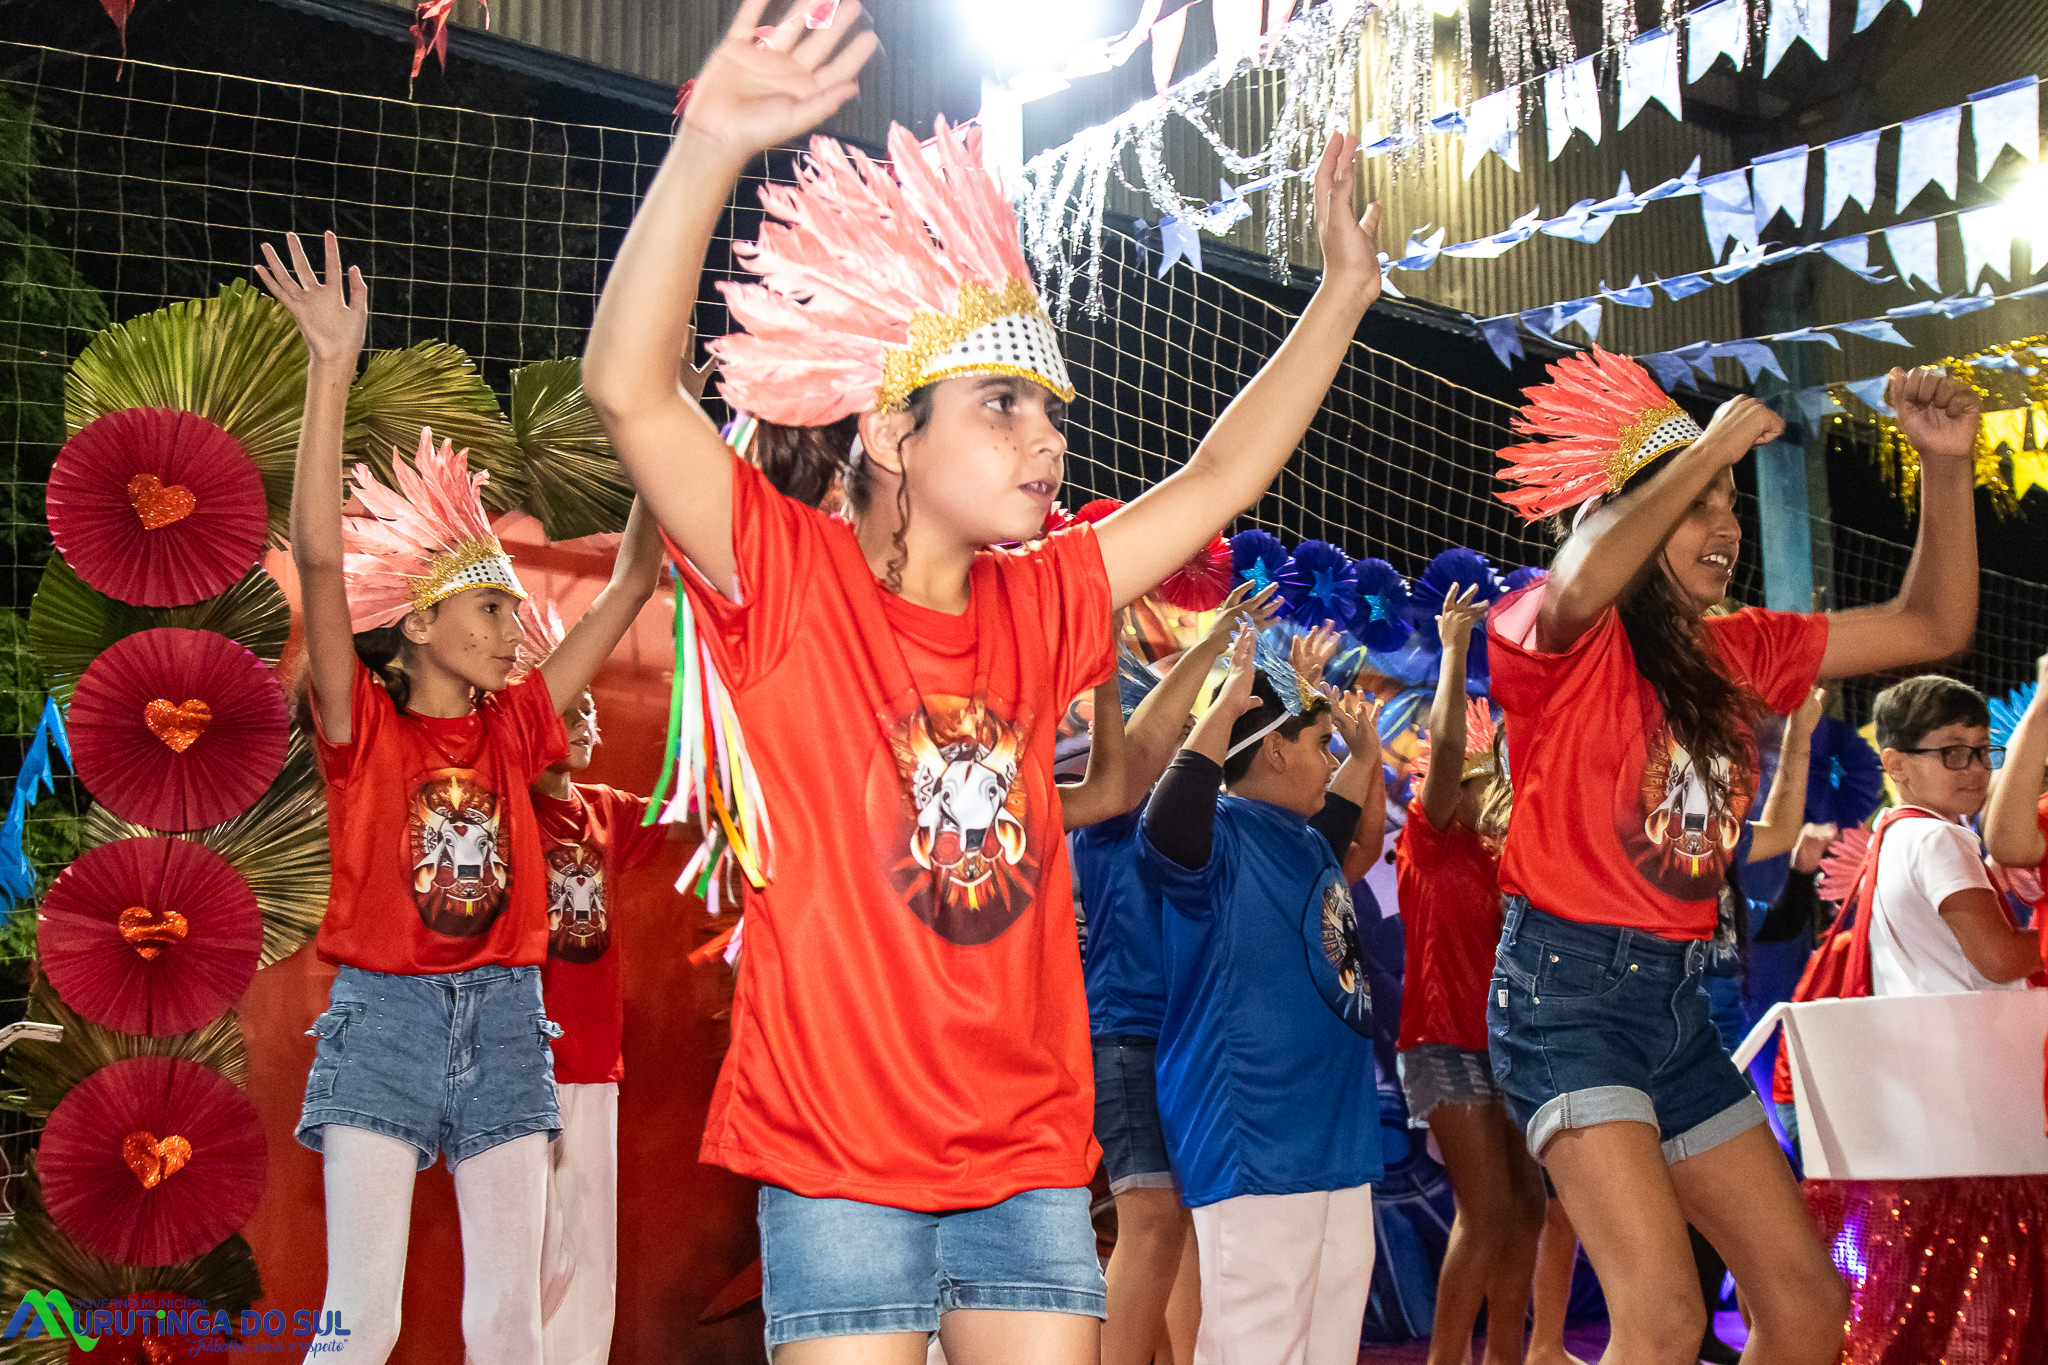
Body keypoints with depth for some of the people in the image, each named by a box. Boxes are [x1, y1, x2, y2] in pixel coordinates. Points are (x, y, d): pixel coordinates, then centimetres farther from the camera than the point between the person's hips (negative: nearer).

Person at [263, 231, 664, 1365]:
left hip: (503, 1019, 4)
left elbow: (632, 585, 10)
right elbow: (320, 557, -16)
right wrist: (333, 367, -22)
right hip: (384, 1015, -4)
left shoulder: (512, 729, 9)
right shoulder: (362, 726, -2)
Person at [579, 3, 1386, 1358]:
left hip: (1029, 1155, 5)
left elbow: (1218, 481, 18)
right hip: (837, 1158, -5)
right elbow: (632, 389, -21)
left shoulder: (1037, 606, 9)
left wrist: (1343, 293, 19)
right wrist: (710, 147, -32)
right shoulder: (787, 580, -7)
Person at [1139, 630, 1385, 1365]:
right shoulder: (1222, 835, -11)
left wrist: (1366, 754, 30)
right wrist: (1227, 705, -29)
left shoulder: (1304, 844, 17)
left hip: (1334, 1138, 10)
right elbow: (1165, 832, -35)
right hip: (1254, 1147, -10)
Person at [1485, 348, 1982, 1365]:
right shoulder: (1560, 641, -7)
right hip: (1567, 985, -8)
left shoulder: (1734, 652, 13)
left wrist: (1946, 464, 3)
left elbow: (1932, 625, 15)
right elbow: (1579, 586, -33)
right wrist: (1710, 448, -23)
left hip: (1675, 999, 8)